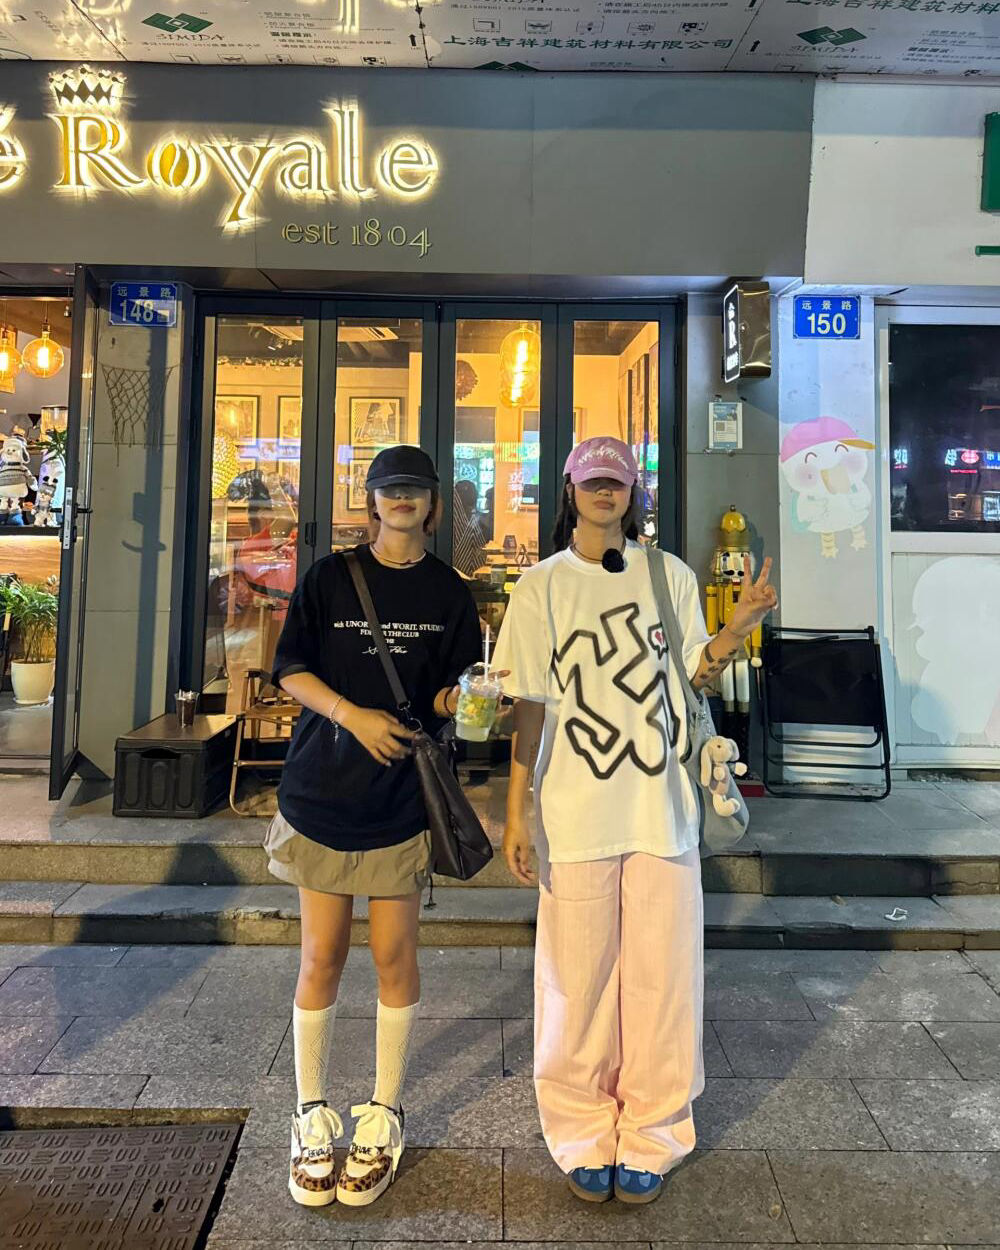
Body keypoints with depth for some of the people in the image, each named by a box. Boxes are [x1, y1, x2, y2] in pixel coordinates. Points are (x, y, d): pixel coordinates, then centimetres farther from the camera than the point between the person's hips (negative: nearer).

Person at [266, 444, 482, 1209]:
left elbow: (451, 692, 4)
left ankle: (384, 1117, 25)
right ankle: (312, 1115, 26)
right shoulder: (329, 578, 3)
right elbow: (290, 671, 0)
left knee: (394, 955, 7)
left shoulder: (449, 592, 4)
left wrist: (456, 697, -19)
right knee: (322, 957, 7)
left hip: (404, 796, 0)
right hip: (323, 792, 0)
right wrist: (354, 715, -15)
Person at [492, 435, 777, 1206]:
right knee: (579, 980, 9)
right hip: (576, 814, -1)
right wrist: (516, 813, -5)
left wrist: (741, 626, -9)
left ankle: (651, 1137, 30)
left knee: (662, 976, 9)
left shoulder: (669, 576, 7)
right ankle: (585, 1138, 30)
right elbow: (529, 705, -1)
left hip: (662, 809, 2)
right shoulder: (542, 587, 1)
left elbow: (694, 675, 9)